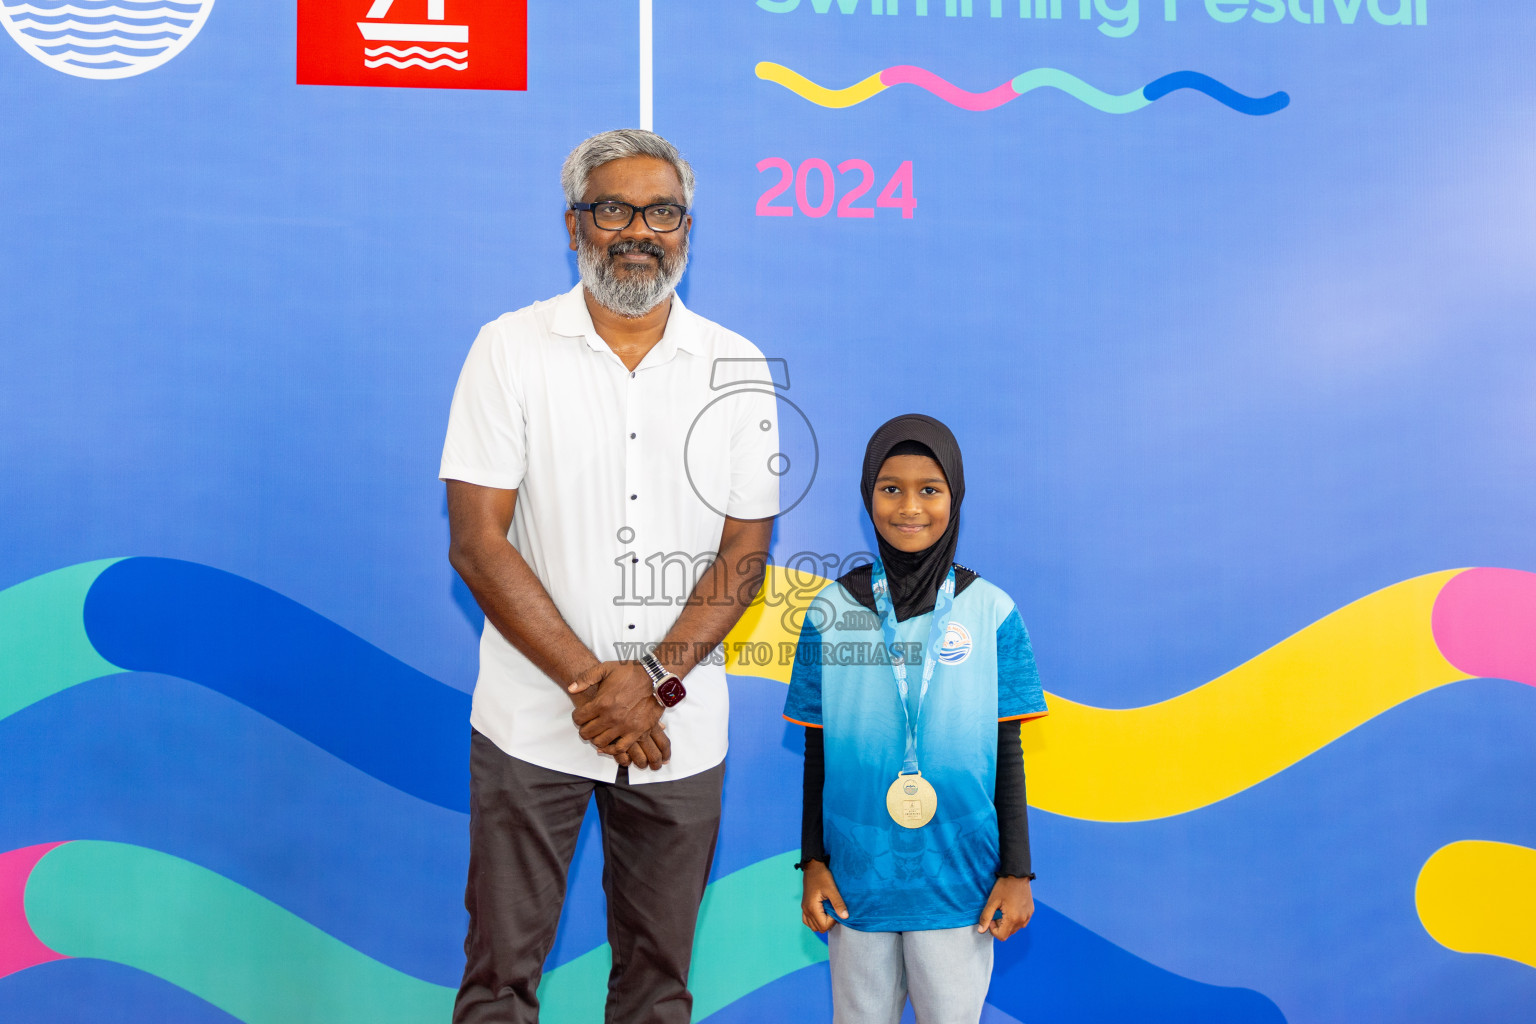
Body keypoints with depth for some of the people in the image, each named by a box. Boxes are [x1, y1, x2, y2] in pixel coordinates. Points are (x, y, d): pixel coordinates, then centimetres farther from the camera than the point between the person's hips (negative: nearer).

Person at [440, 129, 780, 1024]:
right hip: (533, 723, -1)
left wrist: (654, 677, -12)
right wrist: (588, 681, -13)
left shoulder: (737, 368, 2)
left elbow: (746, 550, 1)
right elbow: (478, 542, -7)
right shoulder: (509, 349, -3)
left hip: (681, 727, 2)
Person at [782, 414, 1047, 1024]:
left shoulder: (991, 613, -4)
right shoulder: (832, 612, -2)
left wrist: (1016, 871, 2)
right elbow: (818, 751, 4)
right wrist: (812, 862, 4)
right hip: (857, 878, 1)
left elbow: (1007, 752, 1)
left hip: (959, 880, -1)